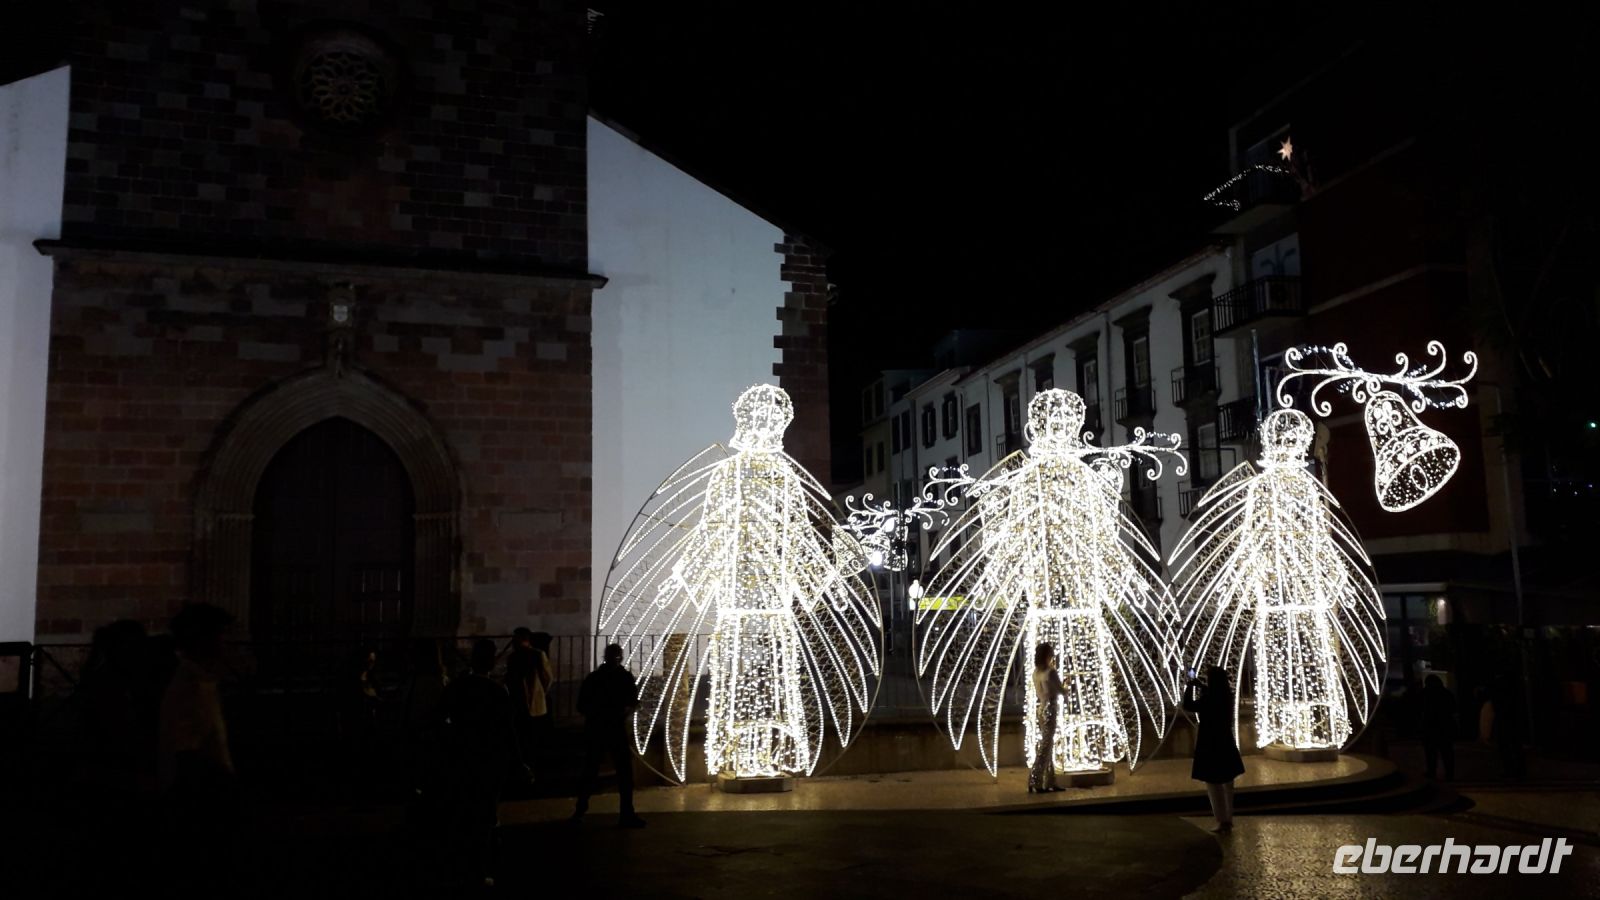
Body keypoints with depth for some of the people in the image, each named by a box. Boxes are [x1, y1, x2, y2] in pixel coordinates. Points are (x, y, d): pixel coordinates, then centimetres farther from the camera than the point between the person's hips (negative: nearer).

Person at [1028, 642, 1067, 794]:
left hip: (1040, 709, 8)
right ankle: (1035, 783, -6)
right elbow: (1062, 691, -8)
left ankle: (1050, 782, 17)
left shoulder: (1036, 672, 9)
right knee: (1045, 747, -5)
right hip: (1049, 710, -8)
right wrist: (1066, 689, 15)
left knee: (1048, 746, 13)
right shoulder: (1050, 672, -14)